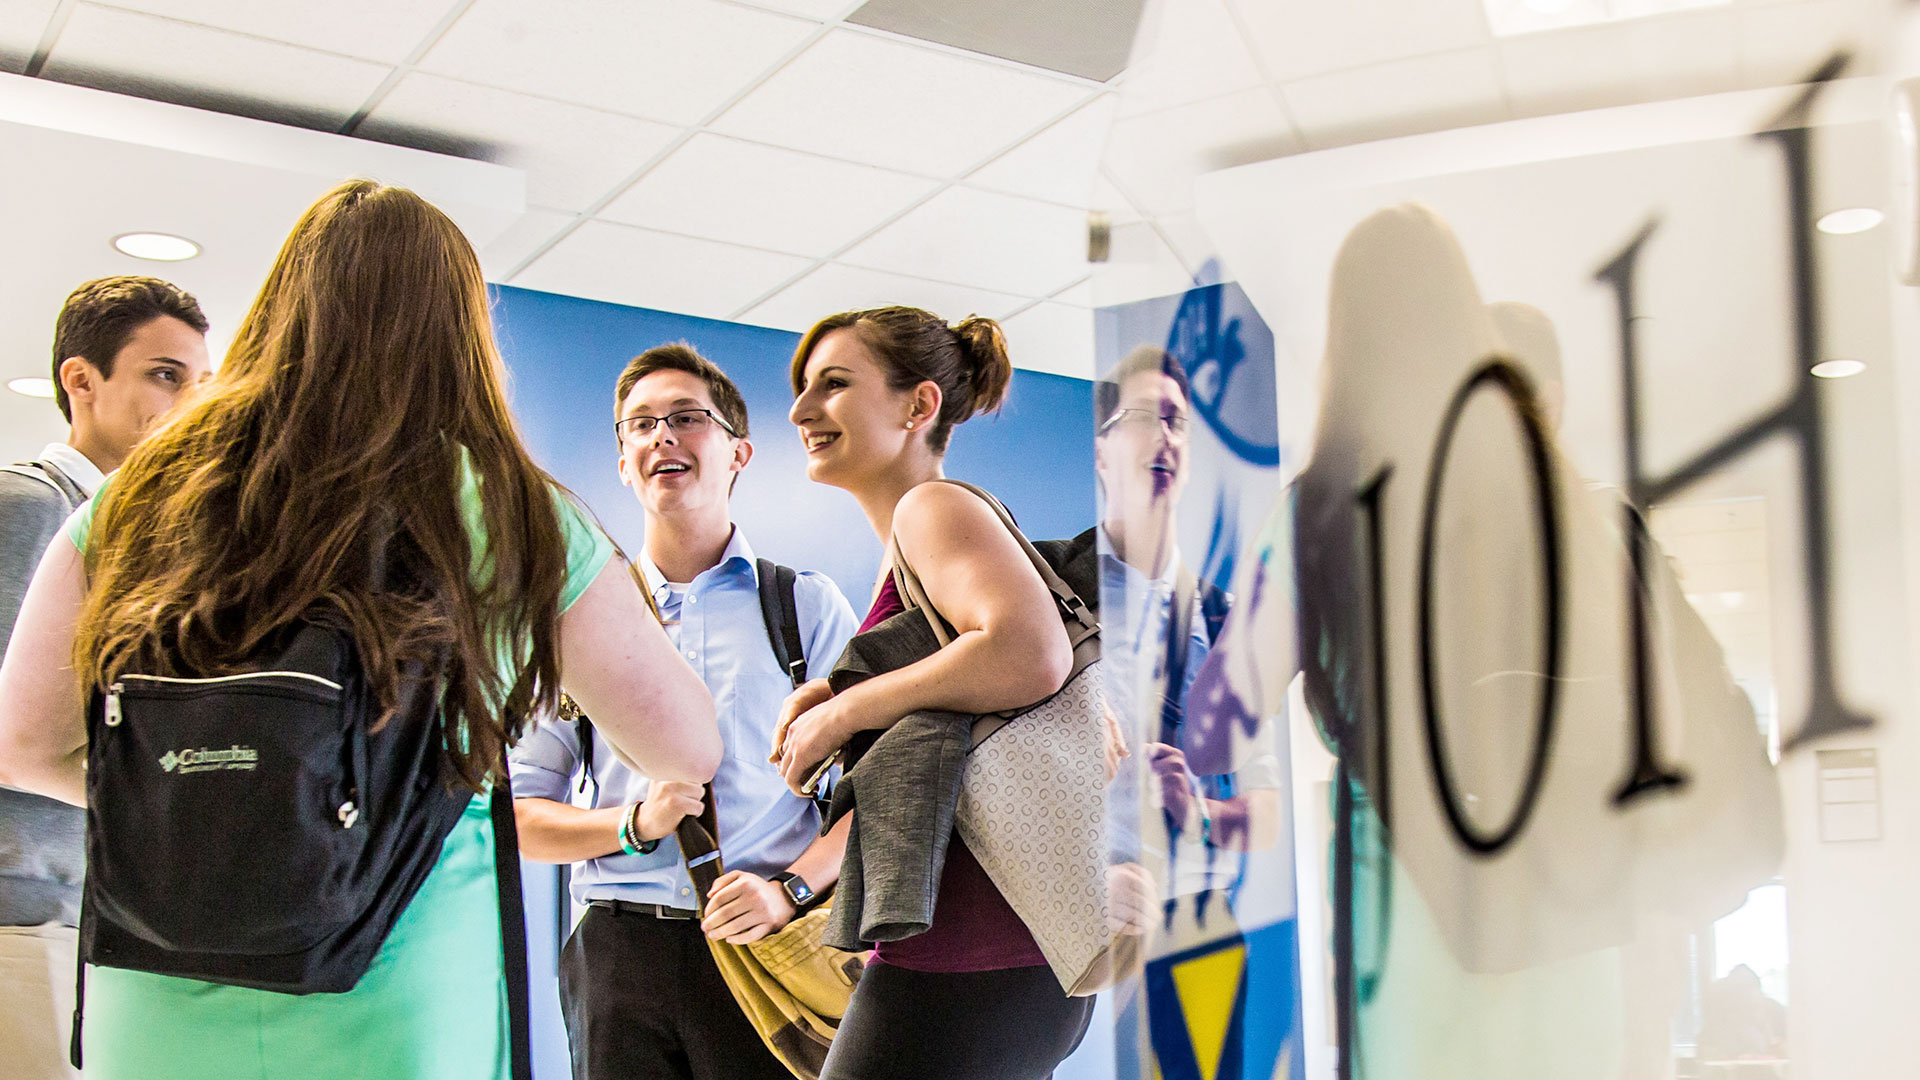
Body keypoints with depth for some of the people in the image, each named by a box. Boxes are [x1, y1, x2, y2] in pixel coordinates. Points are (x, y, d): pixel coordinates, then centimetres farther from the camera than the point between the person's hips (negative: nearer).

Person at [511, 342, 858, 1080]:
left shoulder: (807, 604, 8)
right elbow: (520, 818, 11)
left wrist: (791, 889, -13)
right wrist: (634, 822, -6)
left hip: (768, 949, -1)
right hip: (619, 953, 2)